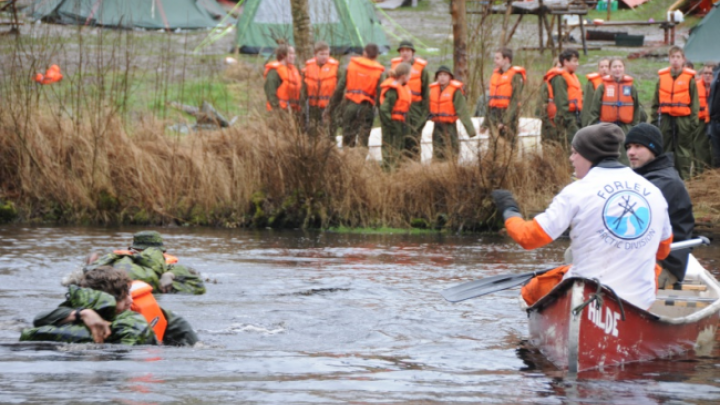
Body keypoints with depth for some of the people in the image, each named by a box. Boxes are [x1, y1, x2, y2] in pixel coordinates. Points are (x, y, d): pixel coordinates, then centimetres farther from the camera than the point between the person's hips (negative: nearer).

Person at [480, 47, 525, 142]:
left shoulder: (516, 76, -7)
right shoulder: (495, 74, 16)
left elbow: (515, 101, -13)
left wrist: (505, 122, -20)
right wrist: (485, 123, 20)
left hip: (508, 116, -7)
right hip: (494, 116, 7)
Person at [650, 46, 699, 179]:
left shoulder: (689, 78, 0)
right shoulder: (662, 77, 7)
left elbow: (695, 103, 2)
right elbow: (656, 102, 12)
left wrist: (693, 121, -4)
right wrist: (655, 119, 7)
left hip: (684, 119, -3)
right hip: (665, 118, 3)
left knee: (683, 150, 0)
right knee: (665, 149, 6)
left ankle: (684, 177, 5)